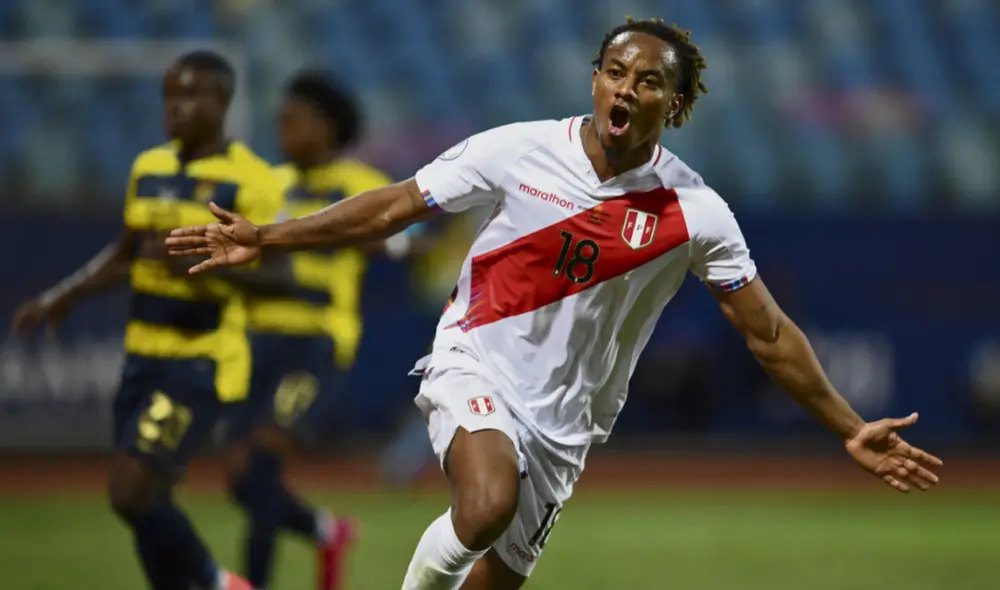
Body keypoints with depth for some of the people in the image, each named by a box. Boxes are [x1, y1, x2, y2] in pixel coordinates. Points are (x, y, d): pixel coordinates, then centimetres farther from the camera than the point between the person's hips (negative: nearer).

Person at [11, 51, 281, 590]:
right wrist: (62, 297, 16)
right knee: (147, 504, 7)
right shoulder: (148, 168, 11)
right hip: (144, 356, 7)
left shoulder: (250, 181, -11)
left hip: (202, 364, -7)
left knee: (130, 491, -17)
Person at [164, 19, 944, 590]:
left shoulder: (692, 213, -10)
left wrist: (849, 429, -5)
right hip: (476, 366, -2)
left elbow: (769, 335, -3)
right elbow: (394, 208, -3)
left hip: (563, 417, 3)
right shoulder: (519, 151, -12)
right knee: (489, 505, -35)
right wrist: (265, 240, -5)